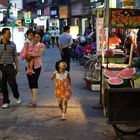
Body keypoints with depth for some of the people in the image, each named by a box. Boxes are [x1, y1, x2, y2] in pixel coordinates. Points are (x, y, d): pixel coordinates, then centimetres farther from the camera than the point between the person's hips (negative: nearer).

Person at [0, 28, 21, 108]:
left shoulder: (12, 44, 3)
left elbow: (15, 56, 7)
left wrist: (17, 67, 4)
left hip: (10, 66, 0)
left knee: (13, 83, -1)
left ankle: (17, 96, 29)